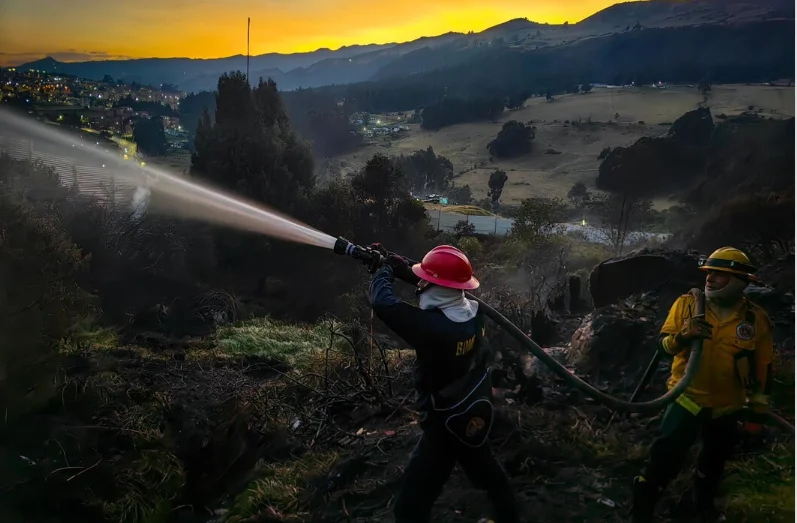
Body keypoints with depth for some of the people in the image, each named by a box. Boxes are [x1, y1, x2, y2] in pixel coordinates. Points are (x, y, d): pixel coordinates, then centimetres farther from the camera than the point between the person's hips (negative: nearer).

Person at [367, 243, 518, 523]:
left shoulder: (433, 327, -32)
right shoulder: (474, 312, -10)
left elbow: (382, 302, -29)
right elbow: (436, 287, 5)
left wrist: (384, 268, -10)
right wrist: (399, 265, 2)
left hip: (445, 426, -8)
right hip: (476, 417, 8)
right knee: (490, 475, 32)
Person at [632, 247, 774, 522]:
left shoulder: (756, 319, -9)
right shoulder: (686, 304, -11)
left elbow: (763, 370, 0)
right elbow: (663, 342, -8)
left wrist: (758, 412, 5)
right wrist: (682, 336, -30)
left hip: (728, 406, 2)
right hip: (687, 397, -2)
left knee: (714, 460, 22)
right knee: (666, 456, -7)